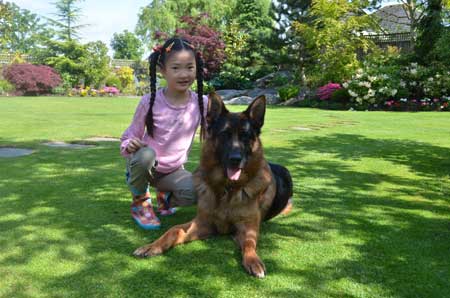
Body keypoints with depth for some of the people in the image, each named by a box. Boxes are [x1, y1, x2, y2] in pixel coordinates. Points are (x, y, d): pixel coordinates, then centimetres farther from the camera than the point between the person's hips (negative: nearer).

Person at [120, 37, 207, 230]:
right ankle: (140, 202, -6)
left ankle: (166, 197, 9)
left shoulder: (202, 104, -11)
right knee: (146, 154, -37)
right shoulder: (150, 102, -16)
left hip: (173, 171, 2)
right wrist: (129, 146, -30)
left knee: (195, 194, -28)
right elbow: (130, 136, -7)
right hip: (144, 165, -1)